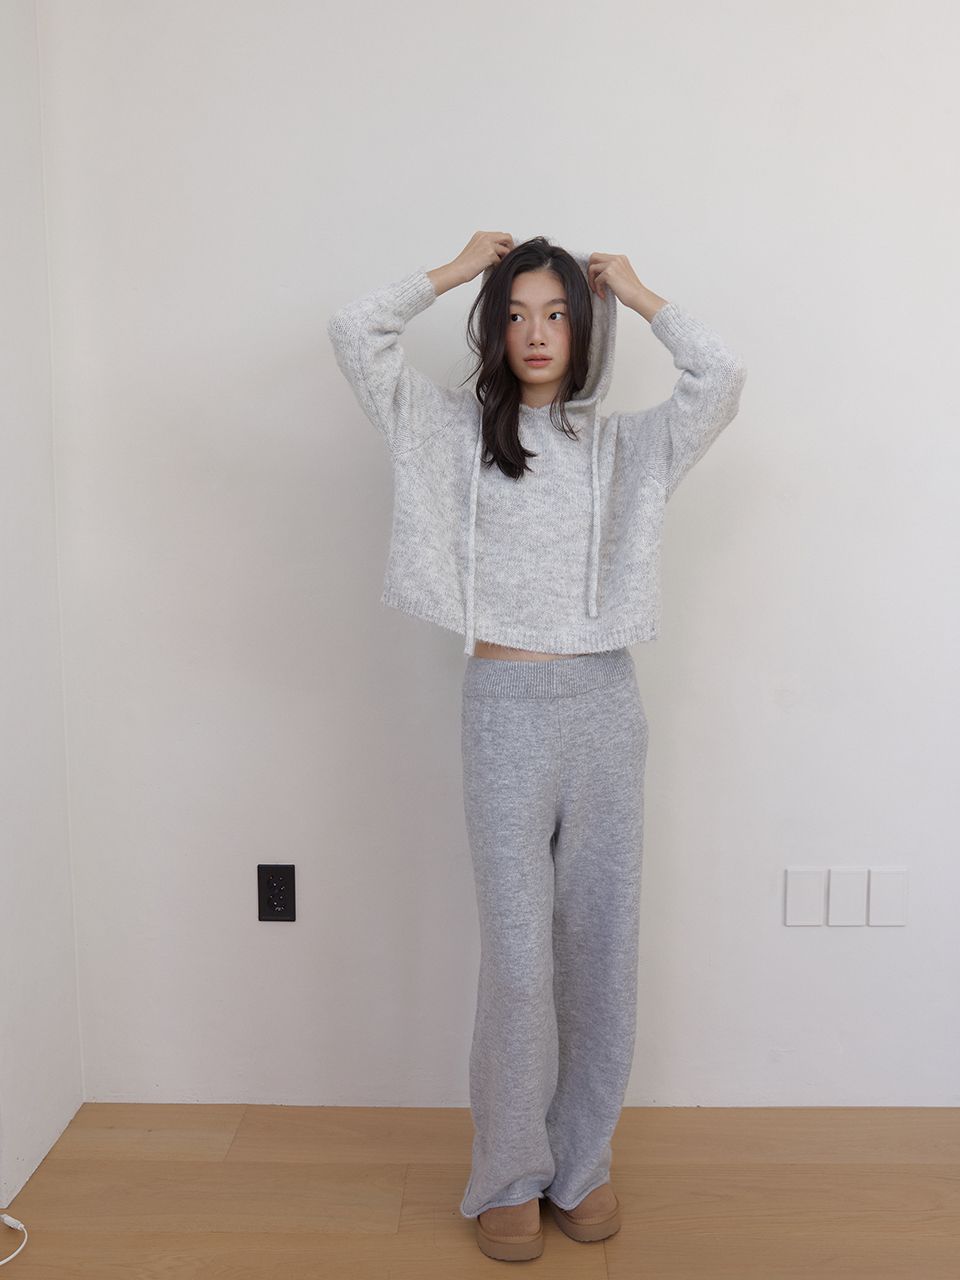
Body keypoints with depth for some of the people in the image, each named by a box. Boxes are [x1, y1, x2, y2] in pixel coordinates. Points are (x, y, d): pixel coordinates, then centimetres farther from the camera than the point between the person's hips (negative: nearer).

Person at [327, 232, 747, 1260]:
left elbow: (721, 377, -5)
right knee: (518, 953, -1)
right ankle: (509, 1176, 19)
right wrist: (458, 267, 8)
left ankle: (582, 1160, 27)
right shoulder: (458, 431, 7)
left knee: (601, 945, 8)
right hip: (504, 707, -2)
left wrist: (636, 292, 7)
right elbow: (355, 334, -2)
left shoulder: (623, 445, 10)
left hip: (605, 707, 2)